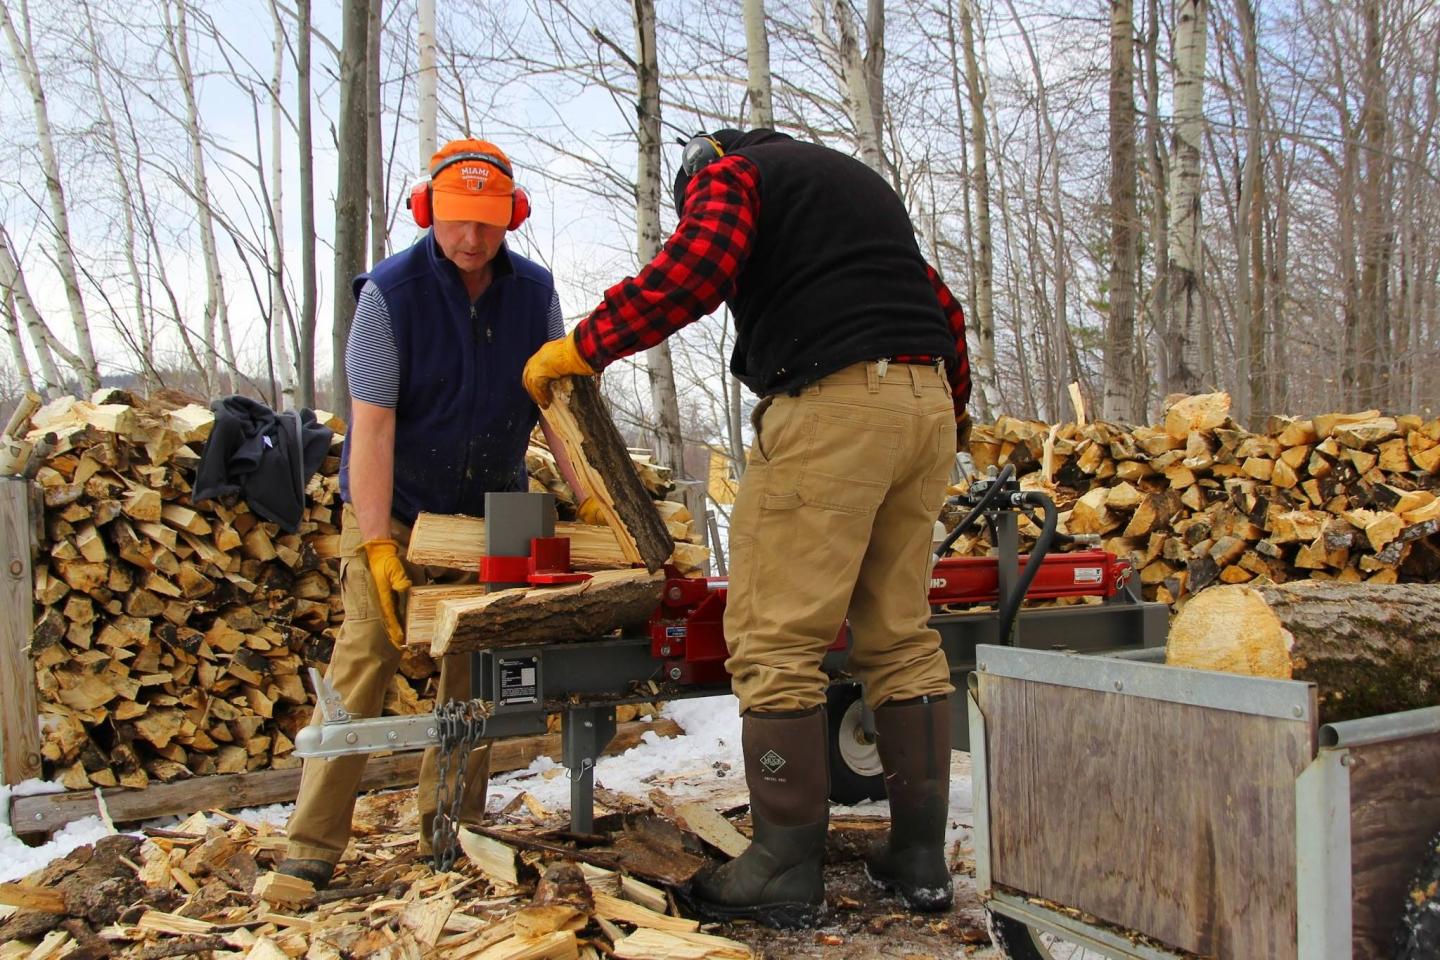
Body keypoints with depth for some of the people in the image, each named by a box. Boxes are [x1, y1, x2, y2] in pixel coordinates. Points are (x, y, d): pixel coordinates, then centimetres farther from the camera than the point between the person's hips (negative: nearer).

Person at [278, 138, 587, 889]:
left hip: (491, 507, 4)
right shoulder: (389, 292, -16)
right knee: (366, 653, -10)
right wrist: (377, 546, -26)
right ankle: (312, 845, -5)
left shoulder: (534, 291, -4)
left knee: (477, 662, 2)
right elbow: (371, 425, -21)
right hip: (395, 508, -4)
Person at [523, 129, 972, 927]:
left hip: (831, 402, -8)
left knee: (777, 644, -5)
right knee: (901, 637, 10)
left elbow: (698, 263, -13)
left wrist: (580, 348, -7)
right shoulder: (859, 182, 31)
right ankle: (919, 857, 15)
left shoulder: (728, 172, 10)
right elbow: (943, 309, 28)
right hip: (925, 404, 8)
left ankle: (786, 873, -2)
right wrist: (953, 409, 41)